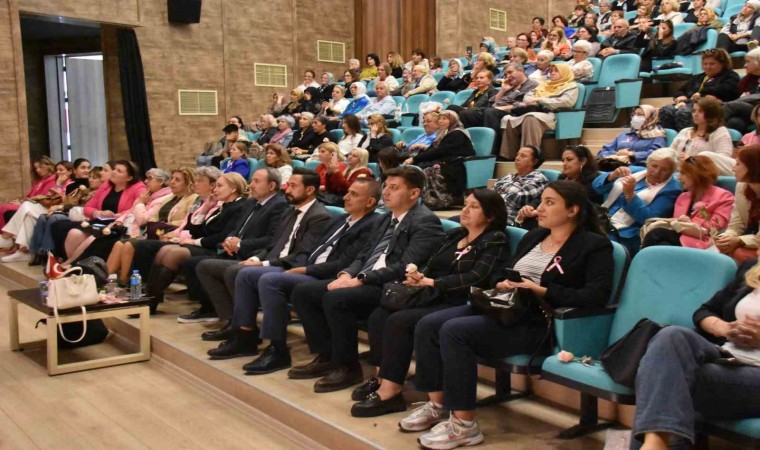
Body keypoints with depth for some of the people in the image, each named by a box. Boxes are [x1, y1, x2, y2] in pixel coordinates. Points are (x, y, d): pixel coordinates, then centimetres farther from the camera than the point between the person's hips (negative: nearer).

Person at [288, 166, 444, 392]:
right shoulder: (387, 218, 20)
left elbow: (405, 267, -18)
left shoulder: (426, 221, -8)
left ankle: (348, 366, -14)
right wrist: (346, 274, 0)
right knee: (302, 291, -1)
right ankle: (327, 356, 6)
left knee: (336, 298, -31)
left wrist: (360, 280, -20)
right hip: (363, 282, 9)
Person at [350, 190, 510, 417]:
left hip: (460, 306, -8)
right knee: (379, 315, -13)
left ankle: (390, 392, -20)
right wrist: (419, 278, -9)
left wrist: (432, 282, -17)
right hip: (433, 298, 8)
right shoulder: (453, 235, 19)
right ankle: (381, 376, -5)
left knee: (399, 321, -26)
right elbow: (431, 266, 16)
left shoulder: (495, 242, -3)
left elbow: (476, 278, -16)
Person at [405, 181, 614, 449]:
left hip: (538, 323, -8)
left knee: (454, 331, -28)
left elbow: (597, 295, -15)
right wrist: (501, 285, 1)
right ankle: (437, 405, -1)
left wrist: (543, 291, -17)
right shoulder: (533, 237, 21)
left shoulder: (594, 245, -2)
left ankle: (464, 425, -19)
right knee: (428, 325, -11)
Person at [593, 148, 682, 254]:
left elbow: (649, 220, -12)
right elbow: (597, 186, 12)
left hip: (625, 236, -5)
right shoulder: (636, 171, 17)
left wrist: (630, 194, -21)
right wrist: (612, 176, -8)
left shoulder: (671, 190, 1)